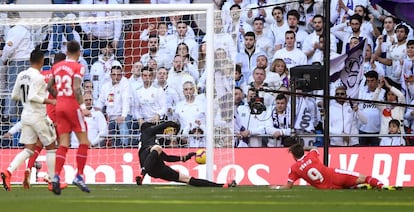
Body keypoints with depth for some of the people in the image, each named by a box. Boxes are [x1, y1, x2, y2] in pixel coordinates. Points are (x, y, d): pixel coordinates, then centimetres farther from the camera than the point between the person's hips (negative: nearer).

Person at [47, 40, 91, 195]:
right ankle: (79, 176, 0)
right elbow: (76, 88, -20)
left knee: (63, 144, 5)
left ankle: (56, 176, -8)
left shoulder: (57, 67, 10)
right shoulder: (78, 67, -9)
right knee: (84, 142, 5)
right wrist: (83, 107, -21)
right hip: (73, 106, -6)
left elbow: (49, 87, 14)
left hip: (60, 107, 6)